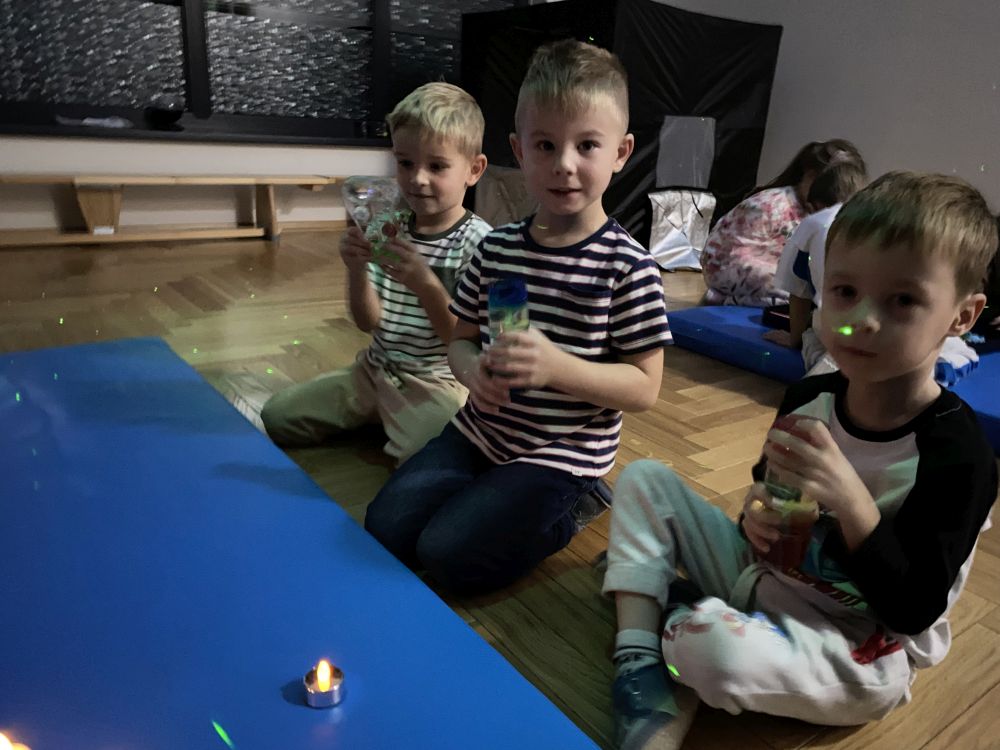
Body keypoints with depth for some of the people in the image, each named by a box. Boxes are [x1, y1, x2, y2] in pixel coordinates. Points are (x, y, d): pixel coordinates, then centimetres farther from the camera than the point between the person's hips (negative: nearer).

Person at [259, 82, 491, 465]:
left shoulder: (478, 242, -17)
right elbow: (369, 322, 0)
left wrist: (424, 282, -32)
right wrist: (357, 269, -19)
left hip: (437, 383, -5)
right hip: (376, 370, 6)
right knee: (276, 415, 7)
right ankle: (376, 417, 20)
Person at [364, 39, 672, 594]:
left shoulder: (627, 266, -15)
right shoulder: (496, 248, 0)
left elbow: (644, 388, -14)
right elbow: (461, 337, 9)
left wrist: (556, 365, -29)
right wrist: (472, 369, -16)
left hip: (561, 451, -5)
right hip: (482, 428, 5)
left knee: (449, 555, -14)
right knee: (385, 527, -2)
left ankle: (563, 515, 9)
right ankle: (494, 496, 16)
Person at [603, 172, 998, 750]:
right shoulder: (808, 398, -5)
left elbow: (912, 611, -21)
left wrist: (848, 498, -33)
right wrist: (758, 517, -12)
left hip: (859, 658, -6)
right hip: (766, 576, 7)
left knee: (714, 647, -38)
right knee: (644, 480, -2)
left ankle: (676, 620, -1)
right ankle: (642, 667, -13)